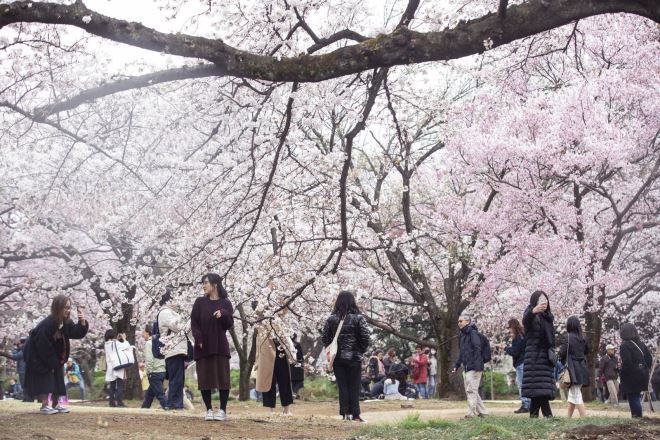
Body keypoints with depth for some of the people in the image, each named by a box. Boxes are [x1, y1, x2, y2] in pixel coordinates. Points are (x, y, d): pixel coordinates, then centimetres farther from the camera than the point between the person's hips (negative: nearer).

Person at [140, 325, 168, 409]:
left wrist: (148, 373, -12)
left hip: (155, 373, -8)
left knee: (160, 394, -10)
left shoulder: (148, 343, -8)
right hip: (162, 371, 9)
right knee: (149, 394, 19)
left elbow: (149, 359, -17)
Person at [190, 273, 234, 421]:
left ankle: (222, 410, 2)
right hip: (203, 347, 1)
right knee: (204, 378, 0)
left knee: (223, 378, -4)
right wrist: (199, 339, -13)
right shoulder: (200, 302, 6)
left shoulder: (225, 303, 4)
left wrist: (223, 315, -20)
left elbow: (230, 325, 0)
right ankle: (209, 410, 7)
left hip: (220, 346, -1)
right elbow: (194, 323, 2)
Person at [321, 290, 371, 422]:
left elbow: (324, 337, 1)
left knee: (342, 385, 7)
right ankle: (355, 414, 3)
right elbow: (366, 336, -11)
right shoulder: (357, 318, -7)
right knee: (354, 386, 4)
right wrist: (362, 350, 4)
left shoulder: (331, 319, 0)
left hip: (337, 357, 2)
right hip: (354, 357, -2)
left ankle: (345, 413, 5)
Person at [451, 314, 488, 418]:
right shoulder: (463, 335, 19)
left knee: (471, 390, -11)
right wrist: (456, 365, 18)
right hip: (467, 368, 10)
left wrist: (476, 365, -23)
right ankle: (482, 412, 18)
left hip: (474, 368, -10)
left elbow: (477, 349, -16)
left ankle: (470, 413, -13)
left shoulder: (473, 333, -8)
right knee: (469, 390, 11)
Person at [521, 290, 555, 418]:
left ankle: (533, 415, 6)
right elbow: (525, 319, -31)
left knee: (538, 391, 4)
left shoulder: (548, 316, 17)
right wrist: (533, 311, -52)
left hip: (546, 357, 7)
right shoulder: (532, 315, -5)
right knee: (540, 389, -15)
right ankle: (548, 415, -20)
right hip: (535, 357, -7)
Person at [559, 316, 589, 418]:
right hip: (582, 368, 7)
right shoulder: (582, 338, 9)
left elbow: (562, 353, -14)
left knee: (576, 396, -7)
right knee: (572, 394, 19)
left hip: (573, 370, -7)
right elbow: (586, 351, 16)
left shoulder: (567, 337, -10)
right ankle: (569, 417, 25)